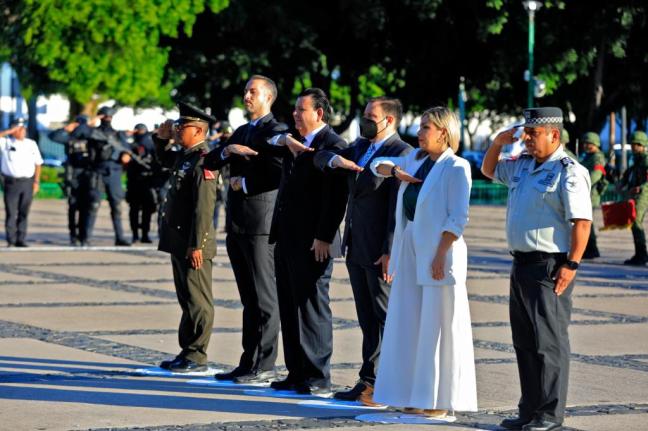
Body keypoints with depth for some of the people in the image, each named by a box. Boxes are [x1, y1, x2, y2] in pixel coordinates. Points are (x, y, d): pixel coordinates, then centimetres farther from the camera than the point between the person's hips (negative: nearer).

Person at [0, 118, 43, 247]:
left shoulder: (31, 144, 11)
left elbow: (38, 164, 13)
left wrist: (36, 182, 5)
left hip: (27, 183, 3)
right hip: (11, 182, -2)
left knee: (24, 213, 5)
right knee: (11, 213, -3)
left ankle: (21, 240, 10)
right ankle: (11, 240, 1)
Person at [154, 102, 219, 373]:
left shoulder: (203, 161, -17)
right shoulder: (183, 156, 12)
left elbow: (204, 208, -22)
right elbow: (163, 159, 36)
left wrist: (196, 245, -23)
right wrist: (162, 138, 15)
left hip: (193, 244, -10)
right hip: (178, 241, 10)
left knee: (197, 300, -3)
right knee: (186, 299, 14)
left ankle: (196, 357, 0)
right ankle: (187, 352, 21)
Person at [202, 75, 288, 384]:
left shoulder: (276, 131, -7)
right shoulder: (242, 132, 20)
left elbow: (279, 173, -20)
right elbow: (210, 162, 16)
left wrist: (245, 183, -11)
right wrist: (225, 152, -4)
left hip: (260, 223, -9)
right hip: (237, 225, 9)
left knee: (264, 298, -5)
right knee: (249, 299, 11)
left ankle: (264, 367, -3)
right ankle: (249, 364, 15)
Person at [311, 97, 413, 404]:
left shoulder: (402, 154, -13)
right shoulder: (361, 147, 14)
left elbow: (398, 207, -18)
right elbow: (320, 157, 19)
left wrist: (390, 252, -22)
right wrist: (334, 159, -5)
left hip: (381, 252, -8)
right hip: (355, 248, 8)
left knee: (387, 318, -3)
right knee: (368, 320, 12)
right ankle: (369, 382, 17)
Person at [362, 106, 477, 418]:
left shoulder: (455, 168, -9)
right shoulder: (416, 159, 13)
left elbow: (458, 219, -14)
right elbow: (378, 165, 26)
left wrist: (441, 255, -20)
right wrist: (395, 171, 5)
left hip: (438, 249, -8)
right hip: (410, 246, 8)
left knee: (439, 326, -4)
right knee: (408, 324, 9)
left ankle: (441, 400, 1)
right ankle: (417, 395, 17)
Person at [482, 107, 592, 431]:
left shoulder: (568, 172, -12)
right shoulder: (523, 165, 14)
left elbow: (582, 221, -18)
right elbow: (489, 170, 31)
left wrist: (571, 264, -22)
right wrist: (498, 143, 12)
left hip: (550, 267, -9)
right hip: (522, 263, 9)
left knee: (549, 342, -6)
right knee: (524, 342, 12)